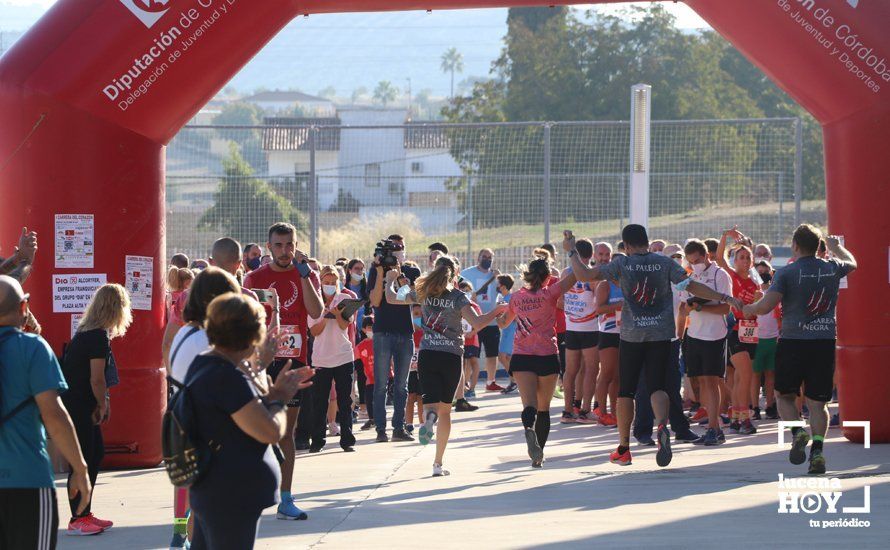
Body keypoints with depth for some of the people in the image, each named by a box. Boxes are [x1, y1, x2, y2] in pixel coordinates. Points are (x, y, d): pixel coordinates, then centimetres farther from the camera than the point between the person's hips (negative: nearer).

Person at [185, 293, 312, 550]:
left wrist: (274, 390, 11)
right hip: (232, 496, -10)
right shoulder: (228, 377, -23)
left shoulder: (202, 364, 9)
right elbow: (272, 432, -24)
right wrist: (278, 398, -6)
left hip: (209, 489, 10)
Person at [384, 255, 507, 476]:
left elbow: (392, 298, 15)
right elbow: (477, 323, -16)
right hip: (451, 357, -1)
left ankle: (429, 417, -40)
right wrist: (496, 311, -1)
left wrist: (390, 281, 34)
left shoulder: (424, 293, 4)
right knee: (445, 410, 10)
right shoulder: (458, 297, -5)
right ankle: (438, 463, 10)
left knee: (431, 402, 0)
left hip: (427, 356, 1)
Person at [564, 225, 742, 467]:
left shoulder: (622, 264, -4)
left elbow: (585, 275, -7)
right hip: (661, 336, 1)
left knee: (625, 391, 9)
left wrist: (571, 251, 7)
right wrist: (724, 298, 0)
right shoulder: (665, 263, 0)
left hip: (631, 336, -1)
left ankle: (623, 449, 13)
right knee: (657, 387, 1)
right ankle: (662, 425, -31)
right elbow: (692, 286, -5)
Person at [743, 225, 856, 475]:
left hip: (793, 342, -3)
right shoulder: (832, 268, 5)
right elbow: (852, 263, 29)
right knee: (818, 402, 6)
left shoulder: (787, 273, -7)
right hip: (825, 341, 3)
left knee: (785, 395, 13)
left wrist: (749, 309, 8)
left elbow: (766, 306, -13)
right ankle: (817, 449, -9)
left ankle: (797, 432, -11)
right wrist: (836, 247, 48)